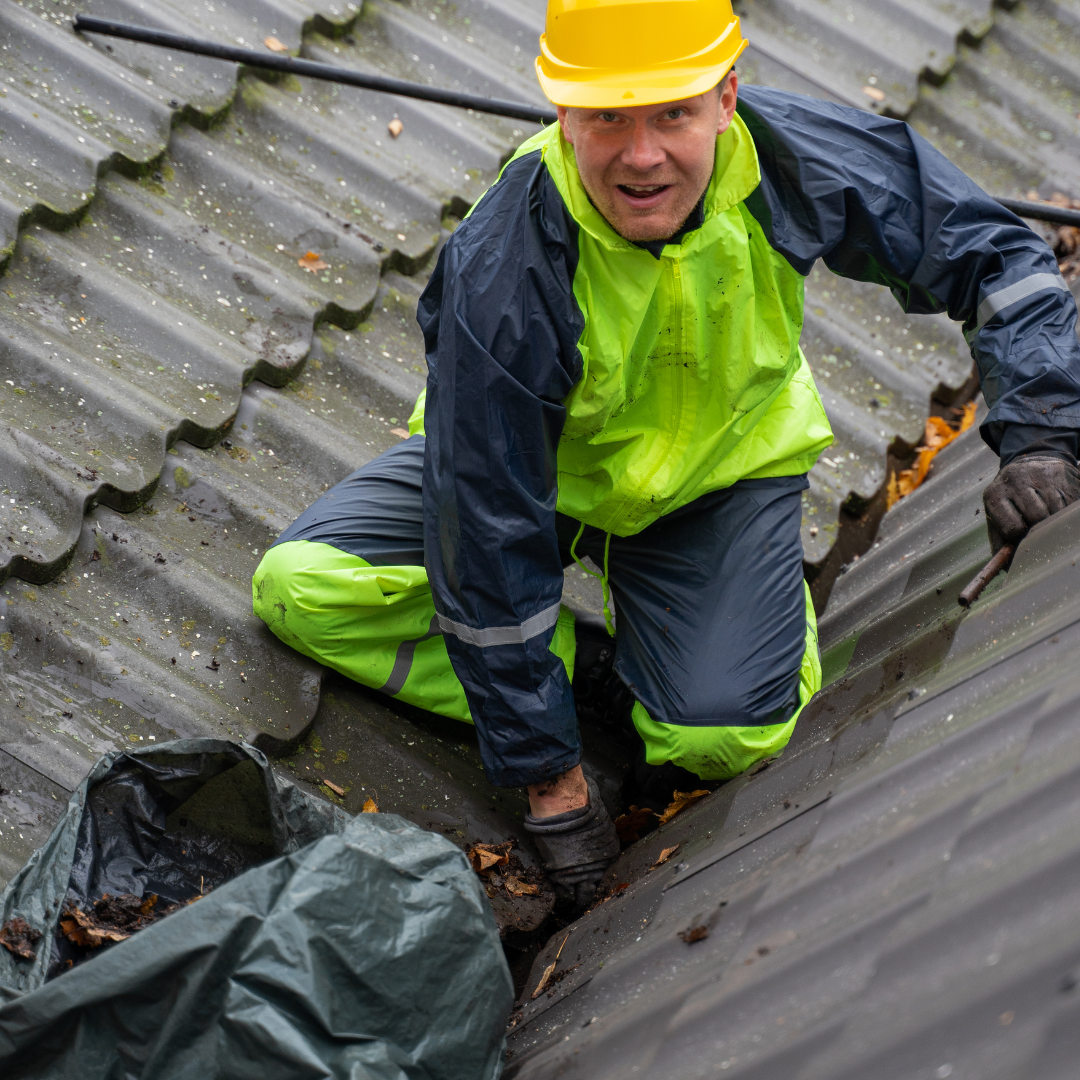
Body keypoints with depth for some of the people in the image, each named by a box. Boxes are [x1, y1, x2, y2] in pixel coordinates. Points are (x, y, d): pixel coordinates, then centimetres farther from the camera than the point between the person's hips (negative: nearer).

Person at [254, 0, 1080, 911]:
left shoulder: (800, 157, -28)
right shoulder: (501, 279, -36)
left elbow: (993, 254, -11)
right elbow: (491, 536, -28)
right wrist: (549, 773, -22)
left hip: (725, 465, 1)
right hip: (537, 469, 0)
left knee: (723, 735, -22)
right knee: (299, 585, -17)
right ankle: (568, 662, -3)